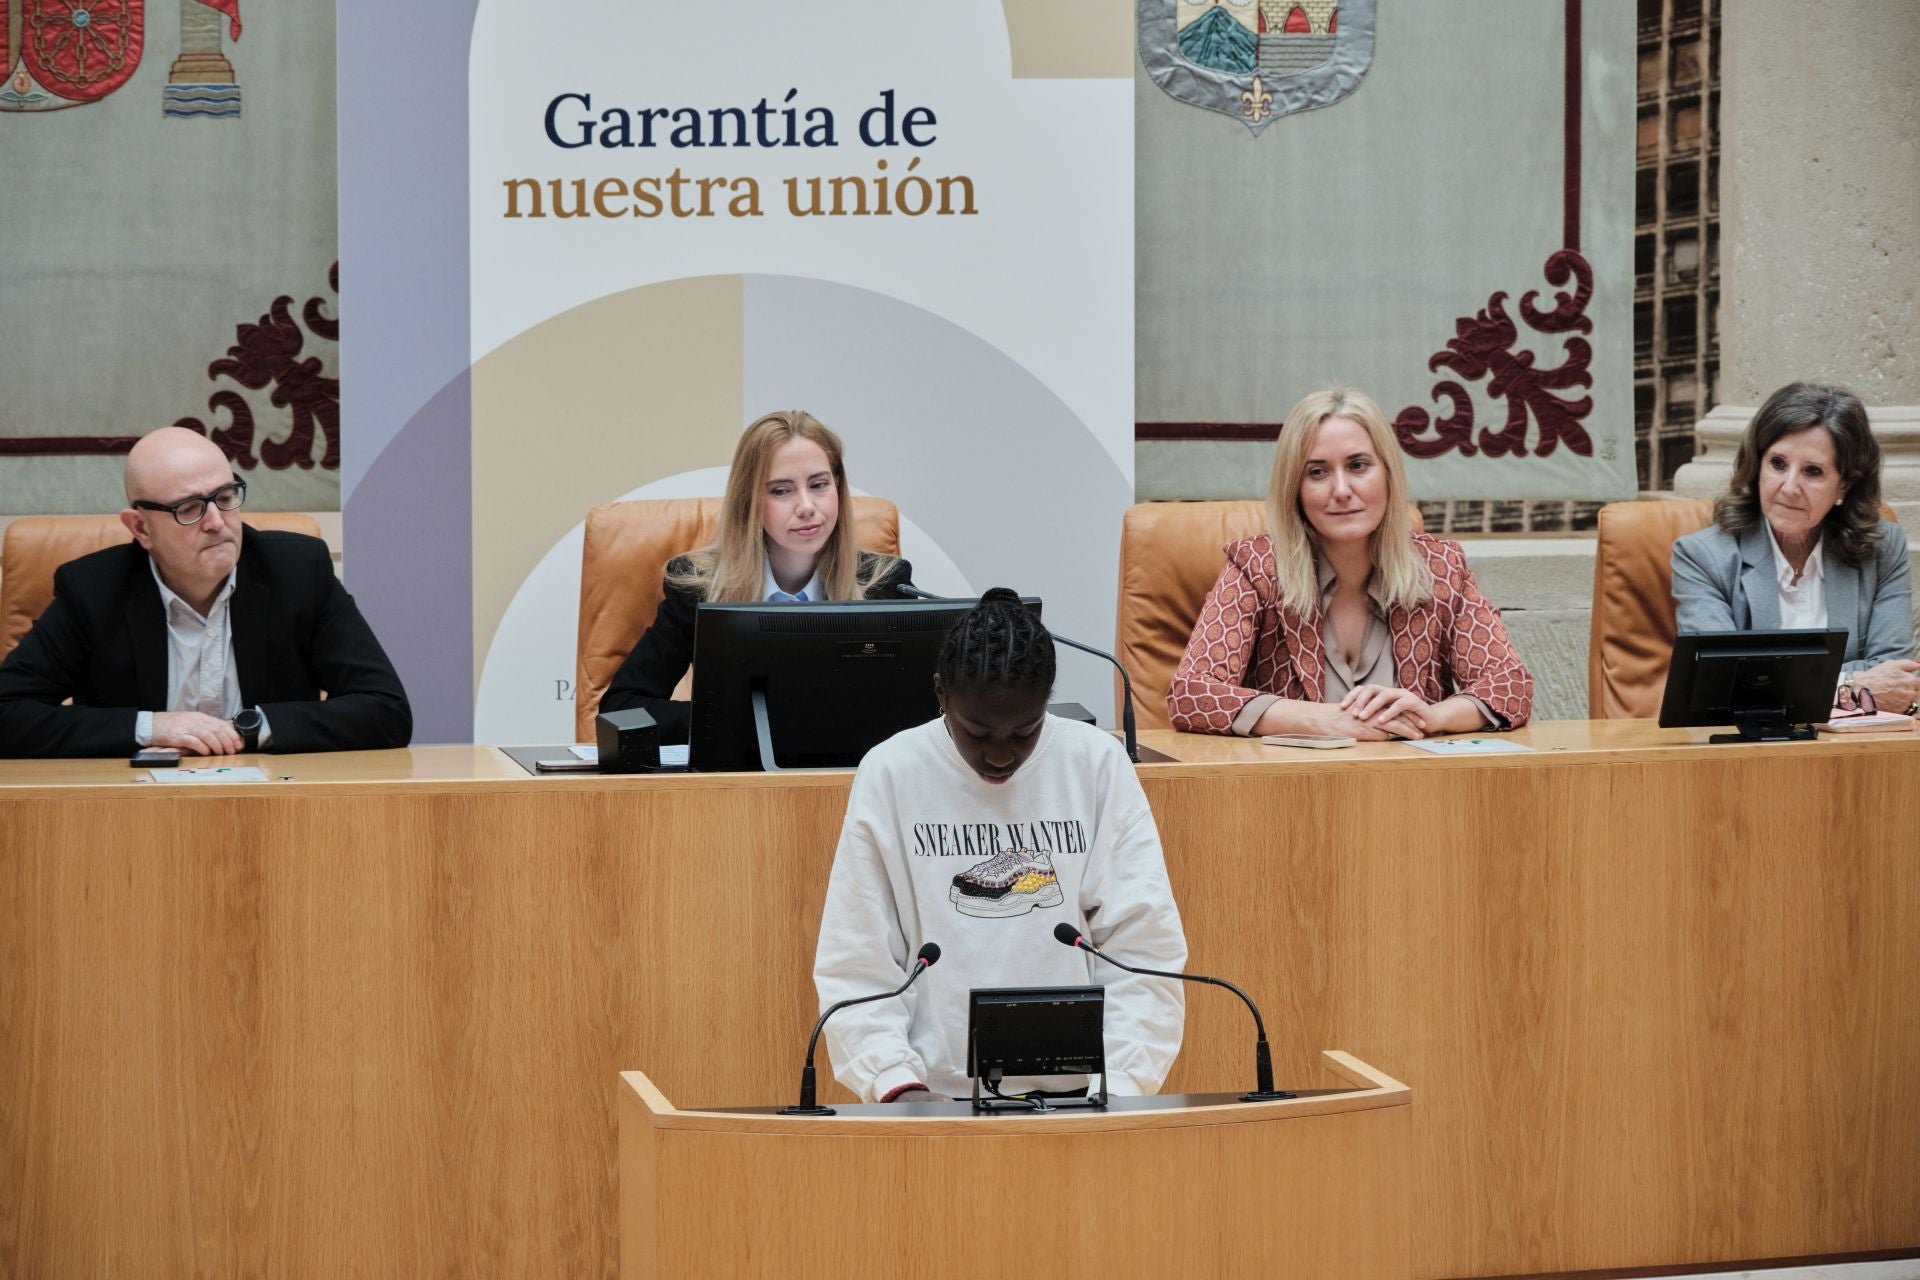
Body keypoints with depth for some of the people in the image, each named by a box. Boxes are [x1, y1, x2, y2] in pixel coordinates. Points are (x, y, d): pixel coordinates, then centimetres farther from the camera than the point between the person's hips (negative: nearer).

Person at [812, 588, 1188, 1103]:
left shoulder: (1099, 764, 2)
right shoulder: (890, 773, 1)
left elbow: (1143, 950, 0)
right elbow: (855, 965, 1)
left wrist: (1119, 1087, -11)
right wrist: (899, 1083, -12)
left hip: (1076, 1094, 0)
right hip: (935, 1095, 0)